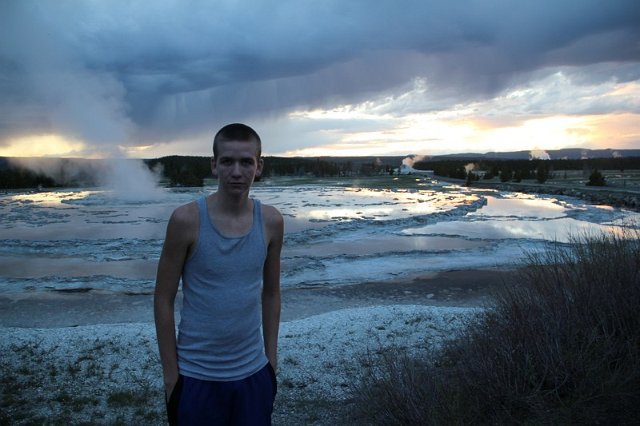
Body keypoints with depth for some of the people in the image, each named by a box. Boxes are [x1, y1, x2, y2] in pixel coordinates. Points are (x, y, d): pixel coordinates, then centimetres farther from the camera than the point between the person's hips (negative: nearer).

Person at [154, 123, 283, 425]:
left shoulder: (271, 222, -5)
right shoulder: (186, 220, -14)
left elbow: (270, 293, 5)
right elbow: (163, 300, -8)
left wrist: (271, 357, 7)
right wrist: (170, 373, -6)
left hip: (253, 373, 3)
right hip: (196, 375, -2)